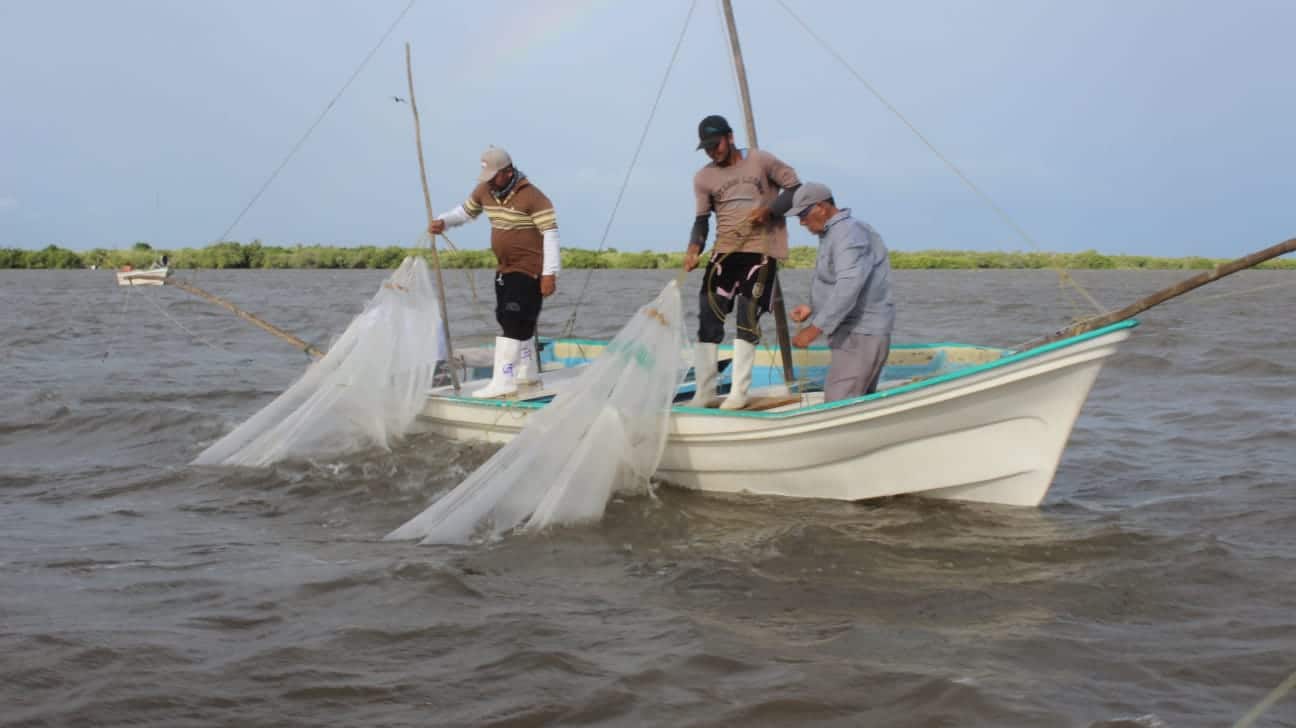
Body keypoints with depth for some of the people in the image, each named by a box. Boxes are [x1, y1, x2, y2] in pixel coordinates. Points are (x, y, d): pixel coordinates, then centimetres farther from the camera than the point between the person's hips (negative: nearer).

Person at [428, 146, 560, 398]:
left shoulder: (532, 197, -19)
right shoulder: (484, 190, 3)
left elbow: (550, 233, -18)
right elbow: (466, 211, 19)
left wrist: (550, 273, -22)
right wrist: (443, 221, -2)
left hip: (529, 270, -8)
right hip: (504, 269, 8)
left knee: (514, 323, -15)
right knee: (520, 324, 16)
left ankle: (503, 382, -16)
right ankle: (528, 374, 31)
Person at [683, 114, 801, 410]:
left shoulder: (761, 161, 1)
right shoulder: (703, 178, 8)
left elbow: (796, 189, 3)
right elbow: (701, 220, 6)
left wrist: (768, 209, -13)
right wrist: (694, 247, -14)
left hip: (762, 249, -3)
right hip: (725, 251, 3)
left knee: (747, 316, -8)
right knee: (708, 314, -7)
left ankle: (739, 393, -2)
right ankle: (704, 391, -1)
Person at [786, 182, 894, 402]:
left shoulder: (848, 233, -16)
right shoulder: (833, 234, 18)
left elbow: (849, 287, -28)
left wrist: (815, 328, -29)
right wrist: (812, 309, 12)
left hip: (861, 335, -11)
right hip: (855, 333, 11)